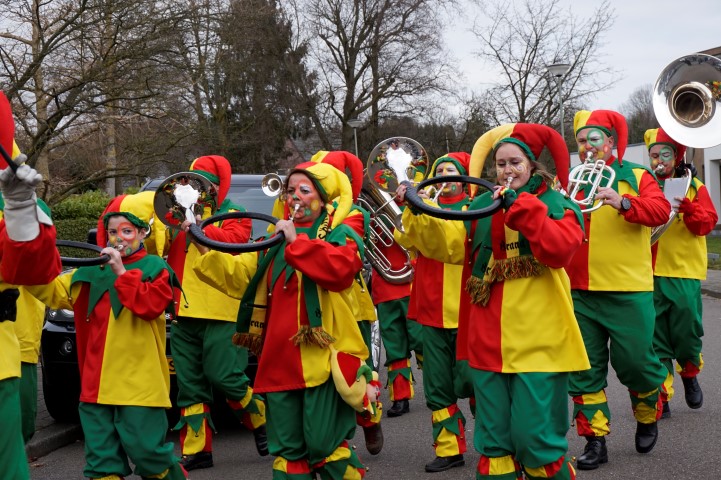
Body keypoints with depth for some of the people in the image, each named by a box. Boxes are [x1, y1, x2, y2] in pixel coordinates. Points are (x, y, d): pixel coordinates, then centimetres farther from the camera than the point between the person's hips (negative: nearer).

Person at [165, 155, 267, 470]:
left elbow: (234, 239, -15)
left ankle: (263, 422, 16)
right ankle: (195, 450, 12)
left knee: (224, 376, -8)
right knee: (189, 384, 5)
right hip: (184, 313, 5)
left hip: (220, 312, -5)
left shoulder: (233, 214, 5)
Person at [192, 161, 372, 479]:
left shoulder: (340, 235, 2)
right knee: (287, 449, 9)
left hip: (322, 357, -6)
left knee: (323, 445, -8)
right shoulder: (276, 241, 21)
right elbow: (238, 274, 14)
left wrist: (296, 241, -19)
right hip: (279, 361, 6)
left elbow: (339, 268, -21)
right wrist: (205, 248, 3)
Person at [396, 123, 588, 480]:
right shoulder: (482, 206, 12)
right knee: (493, 443, 11)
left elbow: (560, 248, -20)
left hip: (539, 344, -5)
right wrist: (416, 212, -13)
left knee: (535, 440, -5)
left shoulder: (555, 204, -1)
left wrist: (520, 205, -24)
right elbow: (450, 245, 1)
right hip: (489, 345, 5)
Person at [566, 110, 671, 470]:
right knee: (585, 369, 5)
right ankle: (595, 440, 14)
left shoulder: (636, 177, 4)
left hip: (628, 291, -3)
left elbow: (660, 210, -12)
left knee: (634, 361, 1)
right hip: (580, 291, 3)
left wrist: (622, 202, -28)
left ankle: (648, 417, 29)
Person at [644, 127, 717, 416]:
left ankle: (690, 374, 27)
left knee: (687, 332, -2)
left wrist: (686, 205, -21)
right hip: (650, 273, 2)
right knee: (655, 338, 0)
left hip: (684, 273, -2)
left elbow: (707, 223, -5)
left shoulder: (693, 186, 6)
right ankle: (661, 397, 6)